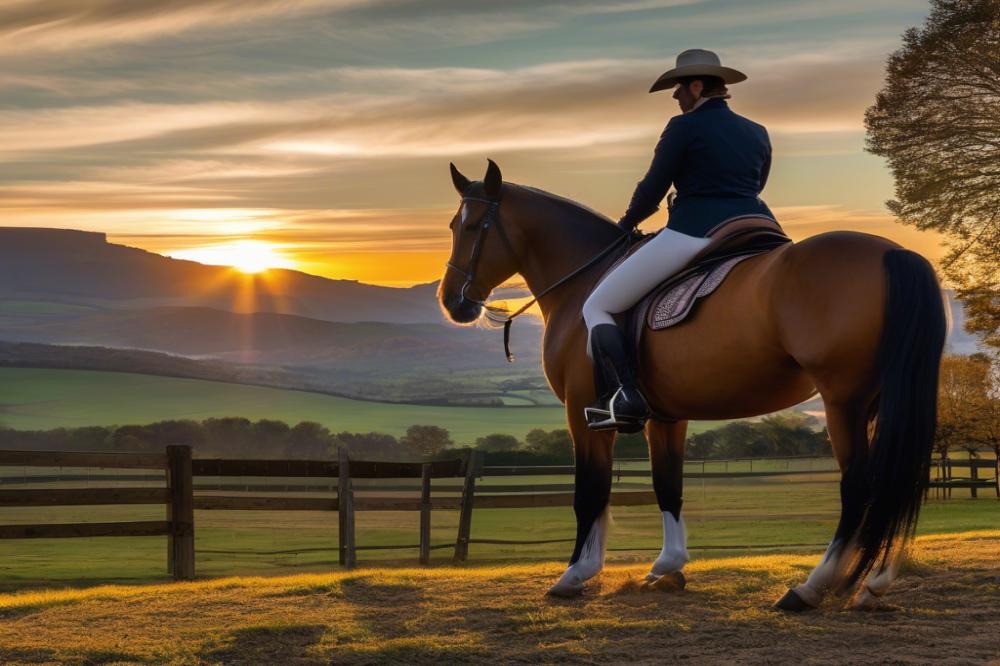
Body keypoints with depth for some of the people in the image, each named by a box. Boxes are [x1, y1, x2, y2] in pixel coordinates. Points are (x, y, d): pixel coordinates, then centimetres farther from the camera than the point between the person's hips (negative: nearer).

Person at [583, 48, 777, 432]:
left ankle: (623, 397, -18)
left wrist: (627, 223, 18)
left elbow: (652, 189, -1)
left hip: (694, 233, -6)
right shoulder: (757, 134, 17)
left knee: (597, 309, 2)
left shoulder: (685, 127, -3)